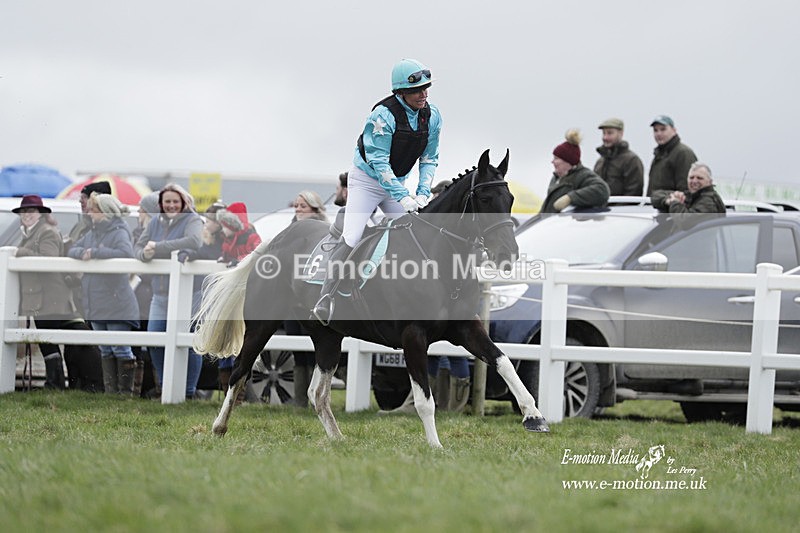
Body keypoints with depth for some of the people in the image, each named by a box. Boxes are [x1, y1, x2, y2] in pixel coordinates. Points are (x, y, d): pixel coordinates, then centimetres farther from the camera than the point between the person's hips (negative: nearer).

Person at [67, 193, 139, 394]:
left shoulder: (119, 233, -10)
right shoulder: (92, 233, 14)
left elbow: (126, 253, -27)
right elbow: (72, 250, 12)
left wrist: (95, 253, -23)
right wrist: (82, 252, -12)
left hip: (116, 305, -8)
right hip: (96, 305, 8)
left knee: (120, 348, -4)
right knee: (105, 350, 12)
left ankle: (125, 390, 1)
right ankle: (110, 390, 17)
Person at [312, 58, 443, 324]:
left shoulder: (431, 116, -8)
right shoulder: (384, 115, -27)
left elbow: (429, 159, 2)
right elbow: (378, 161, -28)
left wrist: (423, 193, -12)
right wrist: (403, 197, -34)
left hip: (396, 181, 6)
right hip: (366, 179, -6)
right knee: (351, 239, -16)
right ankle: (325, 303, -15)